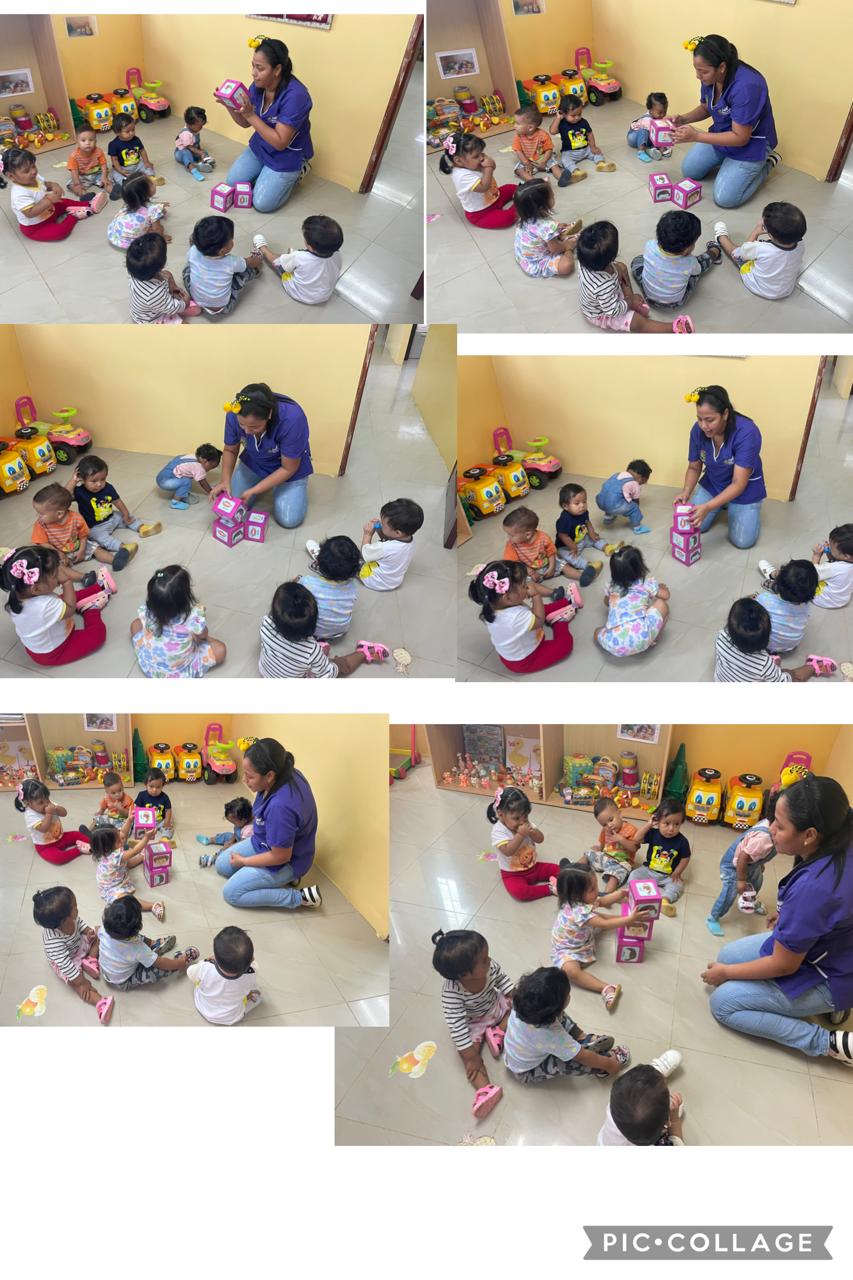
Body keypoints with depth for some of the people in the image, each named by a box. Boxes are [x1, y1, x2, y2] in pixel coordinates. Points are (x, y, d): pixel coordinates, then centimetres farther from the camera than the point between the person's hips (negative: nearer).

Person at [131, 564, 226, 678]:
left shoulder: (146, 610, -28)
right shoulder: (194, 617, -35)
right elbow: (203, 635, -10)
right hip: (180, 674, -2)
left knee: (136, 624, 22)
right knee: (220, 649, 9)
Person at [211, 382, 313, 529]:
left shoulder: (292, 419, -41)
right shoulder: (235, 414, -29)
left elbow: (288, 469, -27)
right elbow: (230, 450, -8)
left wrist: (253, 491, -29)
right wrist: (225, 480, -26)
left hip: (290, 464, -3)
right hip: (253, 463, 3)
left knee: (289, 520, -12)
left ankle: (277, 486, 19)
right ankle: (265, 483, 24)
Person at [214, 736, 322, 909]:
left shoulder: (280, 806, -42)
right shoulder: (286, 773, -17)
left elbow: (281, 856, -28)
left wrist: (243, 861, -14)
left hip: (286, 860, -9)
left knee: (231, 894, -5)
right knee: (222, 865, 16)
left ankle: (299, 897, -3)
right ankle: (281, 878, 14)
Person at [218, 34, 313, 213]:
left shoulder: (295, 96, -33)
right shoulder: (258, 85, -10)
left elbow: (280, 143, -33)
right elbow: (245, 123, 1)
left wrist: (251, 115, -36)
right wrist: (229, 107, -20)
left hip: (286, 156, -7)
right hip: (259, 147, 7)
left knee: (262, 204, -5)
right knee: (232, 182, 6)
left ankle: (296, 172, 16)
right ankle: (266, 173, 27)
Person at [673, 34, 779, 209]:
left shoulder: (747, 86, -37)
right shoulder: (710, 76, -14)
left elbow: (740, 138, -32)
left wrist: (696, 136, -36)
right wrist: (683, 119, -14)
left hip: (750, 144, -7)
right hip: (722, 134, 7)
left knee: (724, 198, -12)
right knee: (689, 171, 9)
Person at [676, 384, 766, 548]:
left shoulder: (747, 433, -35)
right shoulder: (698, 430, -20)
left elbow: (738, 484, -35)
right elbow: (694, 467, -5)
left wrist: (708, 507, -45)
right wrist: (686, 492, -25)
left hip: (745, 488, -4)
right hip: (712, 484, 4)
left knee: (743, 541, -11)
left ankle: (732, 508, 20)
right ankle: (722, 506, 23)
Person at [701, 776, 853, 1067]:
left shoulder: (812, 887, -39)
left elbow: (784, 965, -25)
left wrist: (725, 973, -10)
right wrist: (788, 914, 18)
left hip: (828, 979, -8)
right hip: (827, 946, 9)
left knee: (723, 1003, -3)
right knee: (728, 955, 16)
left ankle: (829, 1043, -2)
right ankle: (824, 1001, 14)